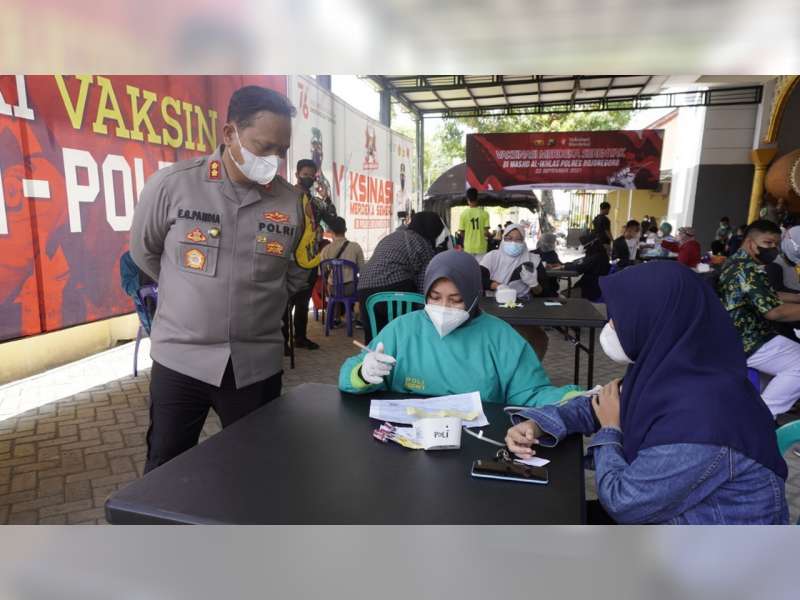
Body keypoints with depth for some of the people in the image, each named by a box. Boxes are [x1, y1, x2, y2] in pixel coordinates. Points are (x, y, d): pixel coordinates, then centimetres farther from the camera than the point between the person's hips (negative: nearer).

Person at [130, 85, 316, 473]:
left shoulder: (291, 201, -3)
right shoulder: (172, 184, -11)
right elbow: (144, 252, 6)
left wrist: (306, 259, -5)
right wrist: (193, 294, 10)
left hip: (258, 363, 2)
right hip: (181, 358, -1)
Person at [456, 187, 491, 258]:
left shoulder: (464, 214, -5)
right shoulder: (484, 213, -5)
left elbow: (461, 233, -2)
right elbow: (486, 232, -8)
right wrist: (491, 235, 14)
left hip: (468, 247, 0)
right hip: (481, 247, 0)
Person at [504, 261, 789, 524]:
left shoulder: (698, 416, -35)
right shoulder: (665, 368, -9)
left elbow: (623, 503, -26)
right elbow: (597, 405, 7)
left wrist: (609, 432, -11)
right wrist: (537, 424, -9)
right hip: (671, 514, 7)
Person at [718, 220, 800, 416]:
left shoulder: (737, 261, 13)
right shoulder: (748, 269, -21)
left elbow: (767, 297, 24)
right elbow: (773, 311, -27)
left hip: (733, 335, 11)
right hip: (745, 342, -11)